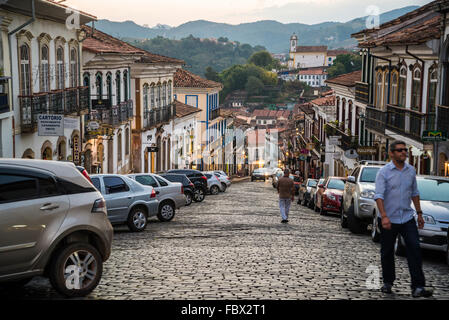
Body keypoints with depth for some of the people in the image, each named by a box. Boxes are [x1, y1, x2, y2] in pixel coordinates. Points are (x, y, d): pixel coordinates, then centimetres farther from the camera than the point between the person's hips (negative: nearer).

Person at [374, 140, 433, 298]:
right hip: (388, 220, -3)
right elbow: (379, 195, -17)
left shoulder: (411, 170, 7)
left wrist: (419, 213, 16)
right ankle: (388, 282, 27)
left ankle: (418, 287, -9)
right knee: (387, 252, 8)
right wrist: (384, 216, -28)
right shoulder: (384, 172, -8)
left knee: (415, 249, -10)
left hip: (407, 217, 3)